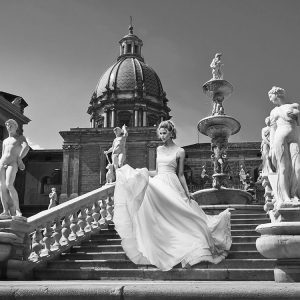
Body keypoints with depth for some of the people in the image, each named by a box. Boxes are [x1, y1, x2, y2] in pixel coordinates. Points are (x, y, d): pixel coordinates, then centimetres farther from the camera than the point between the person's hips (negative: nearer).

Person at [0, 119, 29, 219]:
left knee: (9, 185, -24)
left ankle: (17, 210, -19)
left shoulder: (20, 138, 13)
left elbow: (26, 147, -7)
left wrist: (19, 158, -7)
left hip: (12, 163, -6)